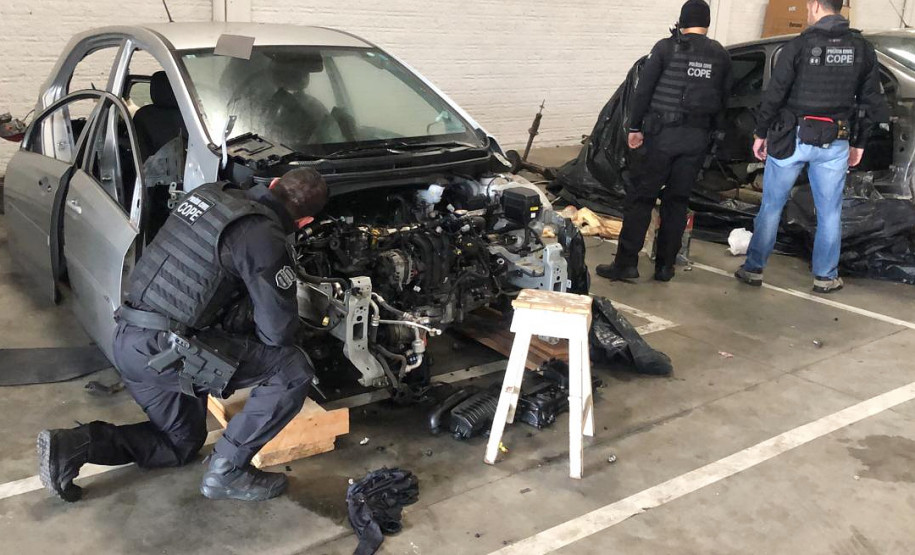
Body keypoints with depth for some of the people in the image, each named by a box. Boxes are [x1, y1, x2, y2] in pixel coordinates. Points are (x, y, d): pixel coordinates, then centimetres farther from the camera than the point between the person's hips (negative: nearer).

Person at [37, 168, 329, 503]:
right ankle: (227, 472, 2)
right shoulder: (263, 237, -16)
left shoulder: (210, 193, 9)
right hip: (164, 349, -9)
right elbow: (278, 332, -11)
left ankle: (72, 446, 13)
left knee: (182, 444, 27)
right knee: (294, 371, -5)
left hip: (129, 342, 9)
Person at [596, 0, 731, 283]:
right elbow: (723, 100, 12)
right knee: (677, 201, 11)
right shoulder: (721, 56, 9)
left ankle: (626, 263, 0)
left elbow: (643, 90, -6)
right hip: (697, 138, 4)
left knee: (641, 198, 1)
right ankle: (665, 266, 14)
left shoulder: (666, 48, -2)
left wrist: (634, 127, 0)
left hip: (661, 133, -4)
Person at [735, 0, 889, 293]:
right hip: (834, 143, 3)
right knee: (829, 211, 11)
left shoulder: (799, 46, -8)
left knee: (771, 206, 8)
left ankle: (754, 269, 13)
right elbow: (870, 101, 8)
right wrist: (859, 143, 16)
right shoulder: (863, 49, 5)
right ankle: (825, 277, 18)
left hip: (792, 137, -2)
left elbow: (774, 95, -8)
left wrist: (761, 134, 2)